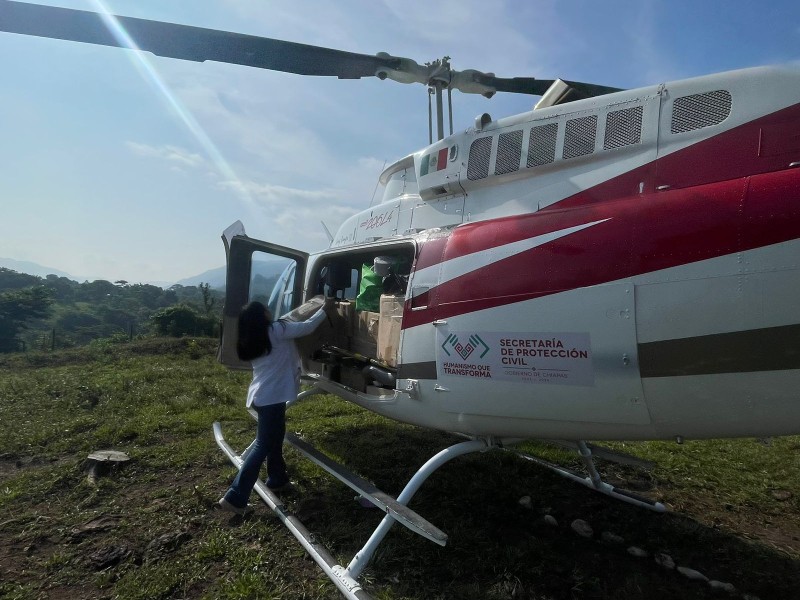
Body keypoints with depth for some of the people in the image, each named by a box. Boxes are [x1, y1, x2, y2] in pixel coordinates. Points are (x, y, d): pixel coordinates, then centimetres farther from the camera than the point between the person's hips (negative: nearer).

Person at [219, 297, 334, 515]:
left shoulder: (251, 341, 12)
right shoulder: (276, 330, -11)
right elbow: (306, 327, -6)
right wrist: (325, 309, 7)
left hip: (261, 396, 9)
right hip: (271, 397, -9)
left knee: (275, 439, 23)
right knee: (263, 445, -3)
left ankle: (277, 479, 38)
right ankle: (234, 497, -1)